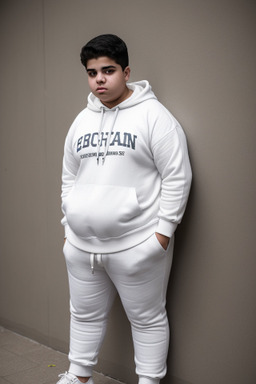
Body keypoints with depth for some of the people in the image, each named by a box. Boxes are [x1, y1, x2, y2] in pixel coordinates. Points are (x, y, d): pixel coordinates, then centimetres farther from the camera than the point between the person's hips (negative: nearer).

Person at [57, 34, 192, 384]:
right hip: (81, 244, 6)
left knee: (148, 318, 9)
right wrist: (68, 222, 15)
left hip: (136, 245, -6)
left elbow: (177, 176, -11)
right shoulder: (82, 120, 11)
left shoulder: (153, 115, -9)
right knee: (85, 315, 20)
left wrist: (164, 229, -13)